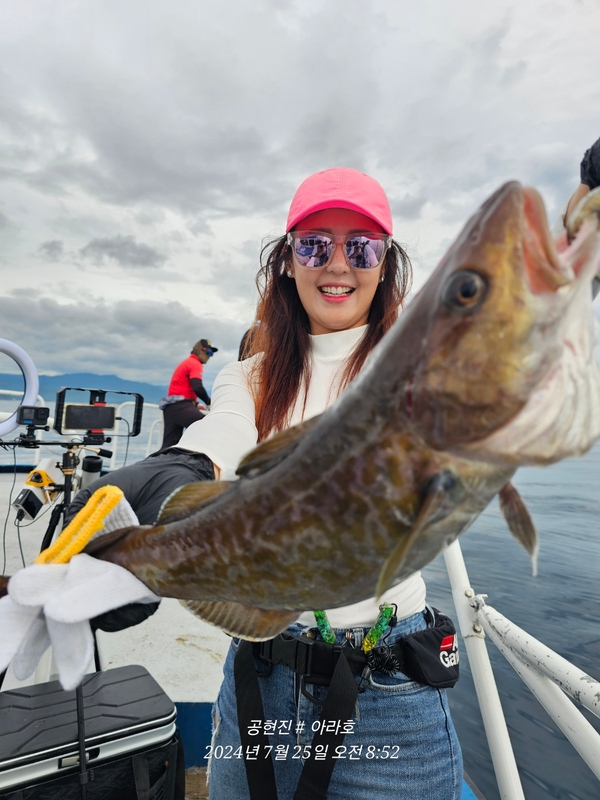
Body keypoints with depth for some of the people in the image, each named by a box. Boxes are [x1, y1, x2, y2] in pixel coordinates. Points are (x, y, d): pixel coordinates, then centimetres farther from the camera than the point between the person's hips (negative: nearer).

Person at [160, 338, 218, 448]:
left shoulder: (187, 363, 27)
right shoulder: (195, 363, -4)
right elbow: (197, 388, -18)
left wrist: (195, 404, 19)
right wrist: (209, 402, -5)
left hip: (171, 406, 10)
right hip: (180, 406, -10)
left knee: (169, 444, 5)